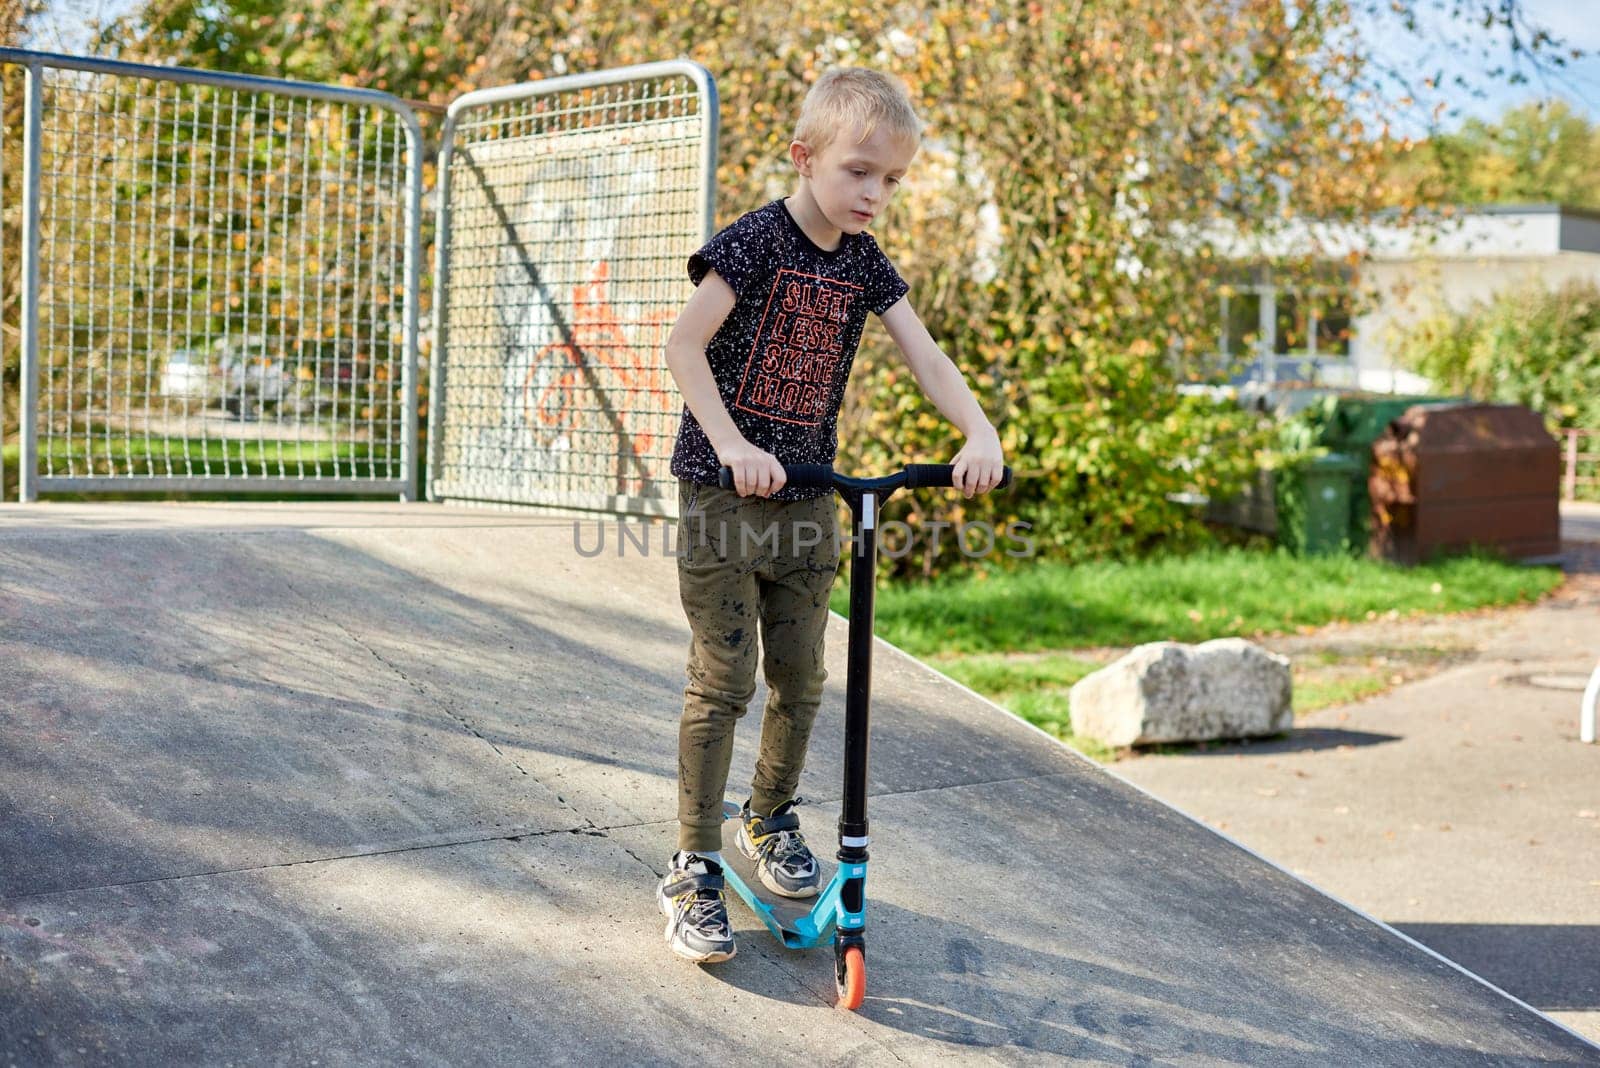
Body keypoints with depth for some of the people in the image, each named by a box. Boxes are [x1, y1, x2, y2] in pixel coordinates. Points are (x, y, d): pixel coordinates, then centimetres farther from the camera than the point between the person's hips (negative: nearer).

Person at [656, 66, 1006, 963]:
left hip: (809, 497, 5)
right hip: (726, 489, -5)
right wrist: (732, 444, -23)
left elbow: (926, 357, 0)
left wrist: (981, 434, -16)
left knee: (802, 681, 11)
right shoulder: (756, 242, -11)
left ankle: (771, 820, 35)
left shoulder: (866, 266, 6)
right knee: (723, 684, -5)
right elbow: (685, 343, -14)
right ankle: (695, 871, 4)